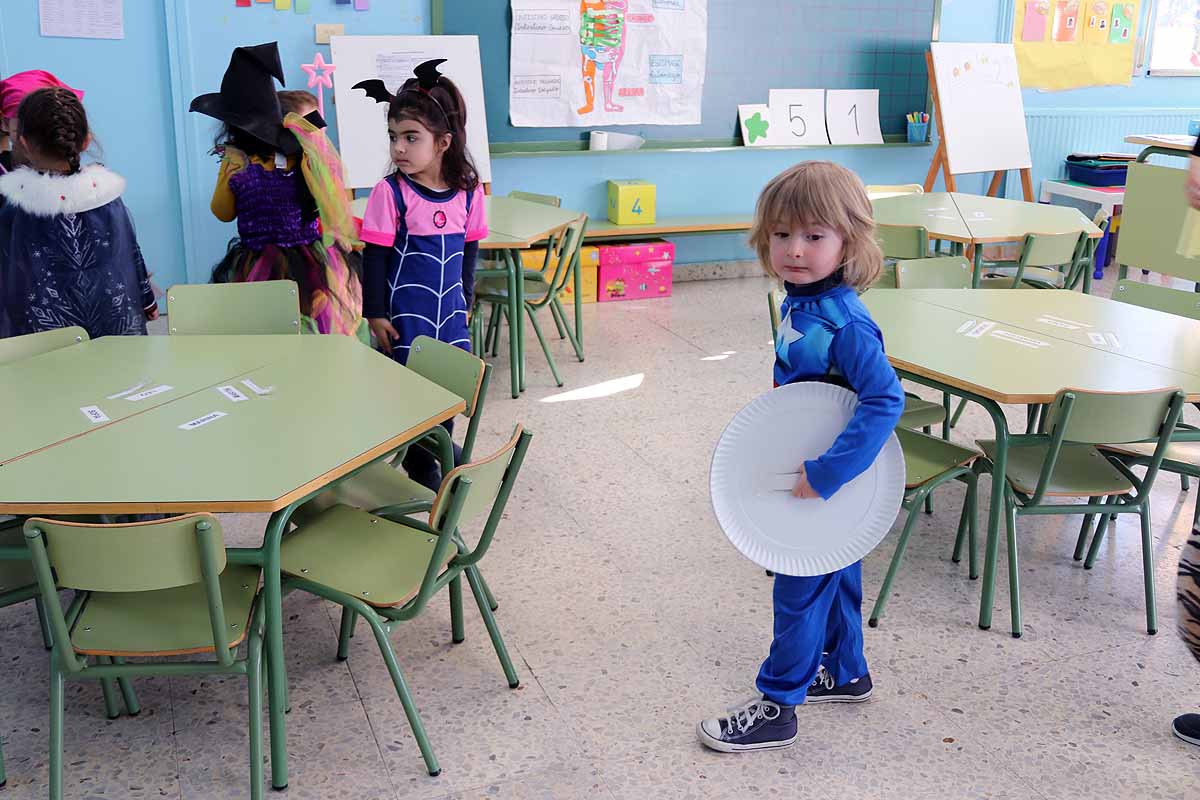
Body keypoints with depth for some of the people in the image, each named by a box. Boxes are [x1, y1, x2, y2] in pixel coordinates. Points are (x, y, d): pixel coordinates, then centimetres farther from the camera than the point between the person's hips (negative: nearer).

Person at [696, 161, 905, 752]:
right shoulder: (798, 303, -1)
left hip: (833, 482, -9)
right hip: (806, 473, 9)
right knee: (834, 574, 23)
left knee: (800, 588, 5)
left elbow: (886, 399, -36)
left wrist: (824, 475, -36)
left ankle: (776, 707, 21)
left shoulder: (845, 324, -29)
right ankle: (846, 673, 43)